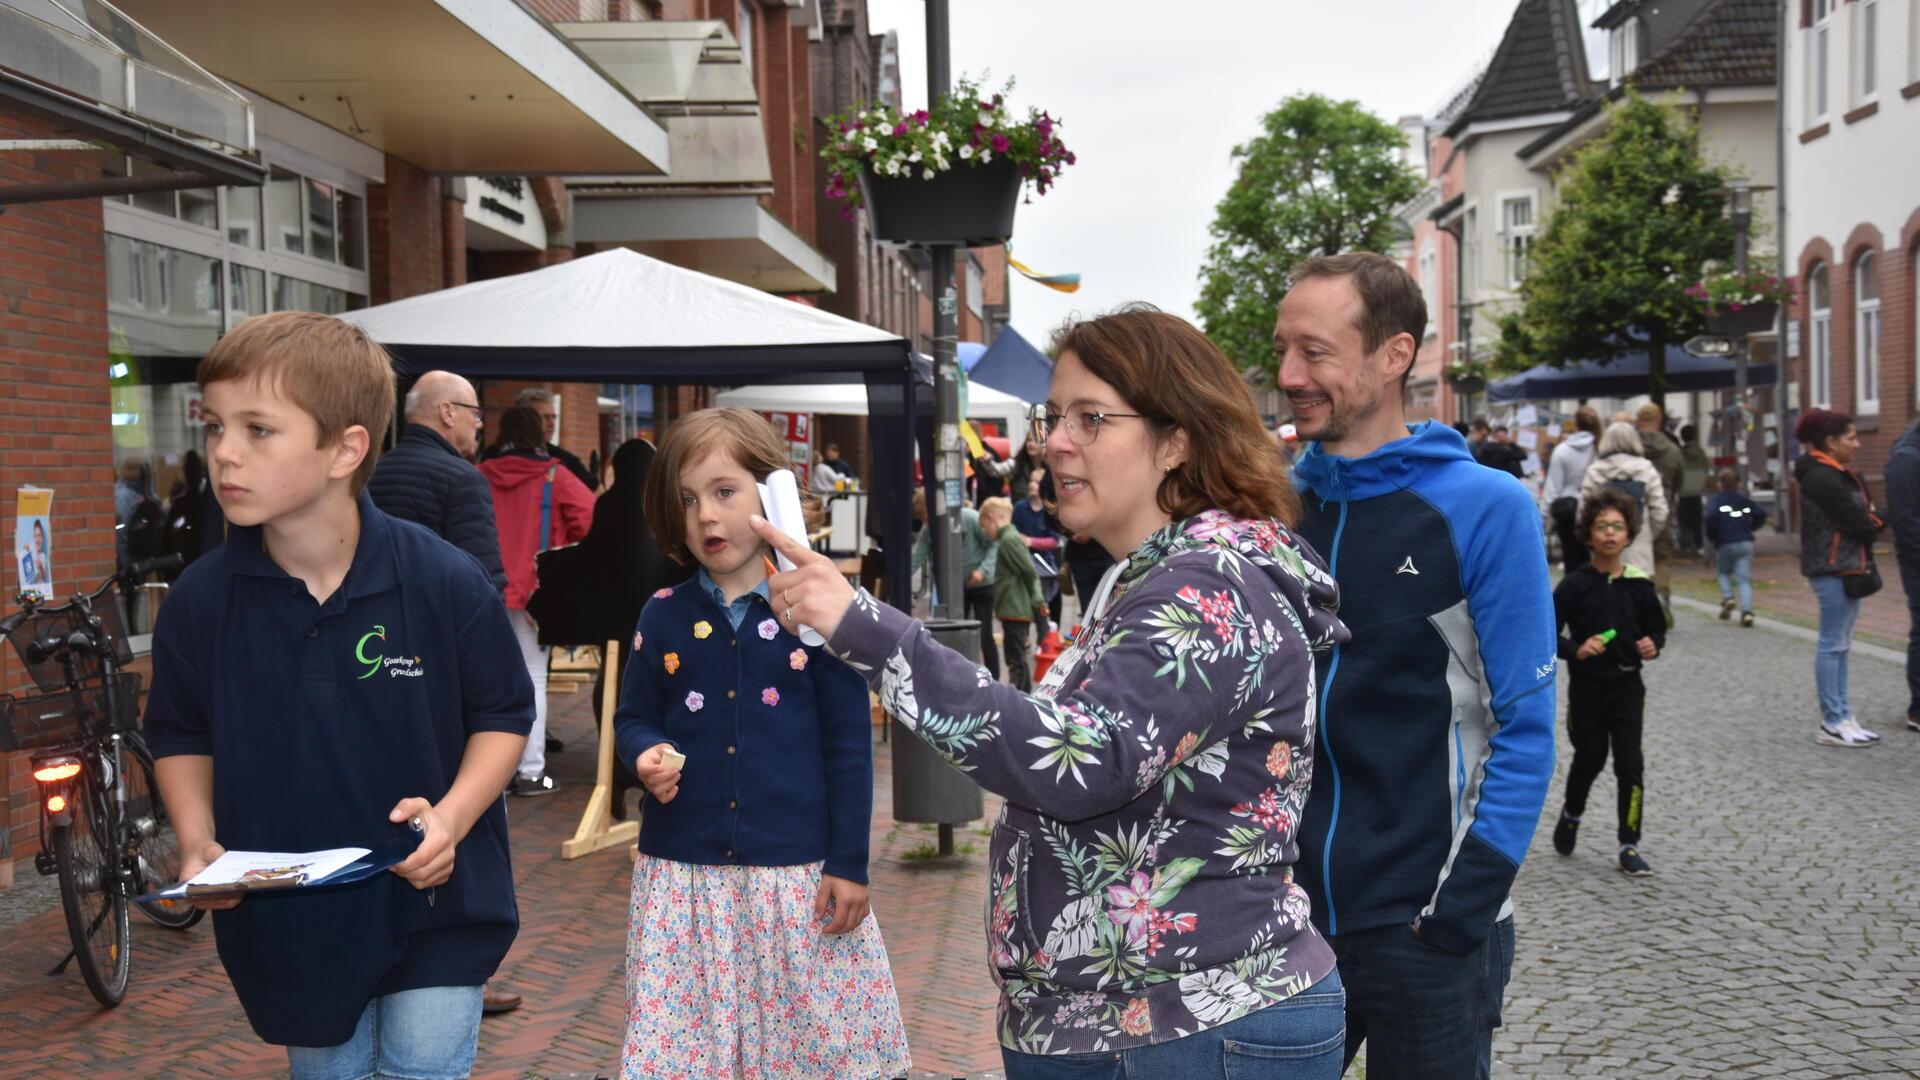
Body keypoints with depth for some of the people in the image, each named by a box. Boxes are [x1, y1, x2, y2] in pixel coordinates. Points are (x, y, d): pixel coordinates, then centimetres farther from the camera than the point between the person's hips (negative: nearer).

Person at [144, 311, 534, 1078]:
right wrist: (197, 840, -10)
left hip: (431, 908, -3)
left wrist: (454, 814, -21)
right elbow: (182, 735, 6)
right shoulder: (200, 599, -9)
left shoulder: (444, 582, -17)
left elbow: (502, 716, -5)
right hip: (285, 923, 3)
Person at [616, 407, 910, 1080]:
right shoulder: (663, 617, 3)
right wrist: (646, 754, -11)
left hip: (799, 874, -2)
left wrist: (849, 862, -3)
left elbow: (849, 743, -2)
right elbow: (632, 718, 13)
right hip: (683, 874, 2)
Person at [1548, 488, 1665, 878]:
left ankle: (1629, 846, 6)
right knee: (1589, 759, 10)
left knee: (1630, 765, -3)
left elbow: (1657, 629, 11)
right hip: (1586, 687, -1)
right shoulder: (1574, 586, -8)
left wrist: (1652, 646, -10)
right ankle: (1571, 815, 40)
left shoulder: (1638, 586, -1)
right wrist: (1576, 650, -24)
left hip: (1627, 687, 1)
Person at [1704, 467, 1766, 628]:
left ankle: (1727, 597, -3)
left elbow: (1710, 516, -19)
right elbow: (1761, 513, 2)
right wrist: (1751, 528, 15)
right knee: (1744, 579, 0)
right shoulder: (1744, 500, 13)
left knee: (1724, 572, 22)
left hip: (1724, 544, -2)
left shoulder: (1715, 500, 1)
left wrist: (1712, 535, -3)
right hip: (1746, 543, 2)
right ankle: (1747, 610, -16)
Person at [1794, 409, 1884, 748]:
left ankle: (1841, 717, 18)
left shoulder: (1841, 475, 16)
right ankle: (1832, 724, -1)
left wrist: (1870, 523, -7)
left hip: (1849, 567, 10)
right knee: (1833, 645, -5)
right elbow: (1859, 522, -17)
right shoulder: (1822, 478, -16)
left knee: (1840, 645, 12)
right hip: (1833, 569, -10)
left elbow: (1867, 515, 12)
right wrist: (1874, 526, 2)